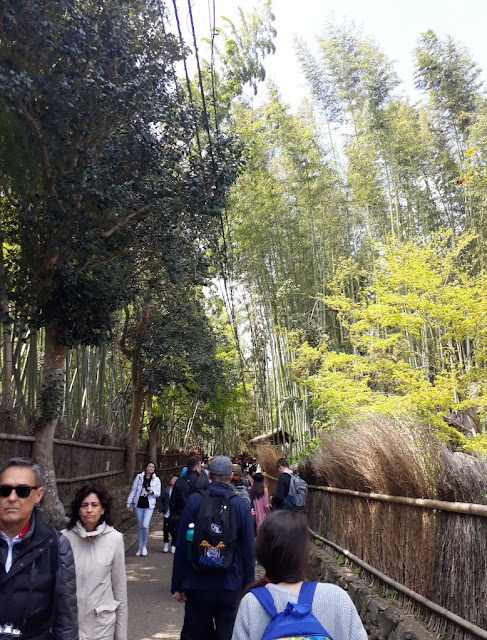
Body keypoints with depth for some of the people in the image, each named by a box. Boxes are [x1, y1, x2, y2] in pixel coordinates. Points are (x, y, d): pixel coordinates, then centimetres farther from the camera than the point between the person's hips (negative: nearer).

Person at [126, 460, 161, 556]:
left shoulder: (156, 480, 1)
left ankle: (144, 546, 7)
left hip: (149, 506, -1)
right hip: (139, 505, 1)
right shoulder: (139, 477, 0)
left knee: (145, 526, -15)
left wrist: (153, 492, -18)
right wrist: (129, 503, 4)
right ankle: (140, 548, 25)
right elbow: (133, 490, 5)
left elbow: (158, 494, 4)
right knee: (140, 527, 9)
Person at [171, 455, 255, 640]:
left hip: (198, 584, 0)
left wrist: (177, 585, 4)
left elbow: (181, 545, -5)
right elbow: (248, 549, -3)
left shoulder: (194, 501, -8)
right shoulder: (241, 505, -7)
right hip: (231, 585, 0)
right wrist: (248, 585, 8)